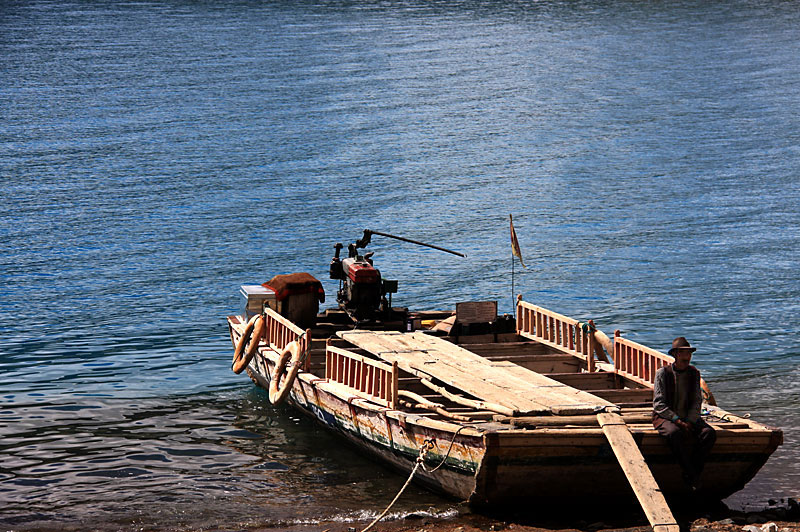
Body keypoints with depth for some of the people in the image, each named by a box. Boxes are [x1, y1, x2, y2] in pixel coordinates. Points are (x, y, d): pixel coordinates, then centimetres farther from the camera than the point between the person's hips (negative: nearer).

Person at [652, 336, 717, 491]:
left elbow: (697, 402, 7)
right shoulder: (663, 373, -5)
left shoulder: (694, 373, 7)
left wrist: (689, 422, -11)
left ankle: (691, 475, -23)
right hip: (665, 418, -4)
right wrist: (678, 421, -22)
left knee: (709, 433, -25)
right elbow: (659, 404, -11)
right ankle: (692, 475, -31)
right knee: (674, 433, -39)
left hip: (689, 417, 4)